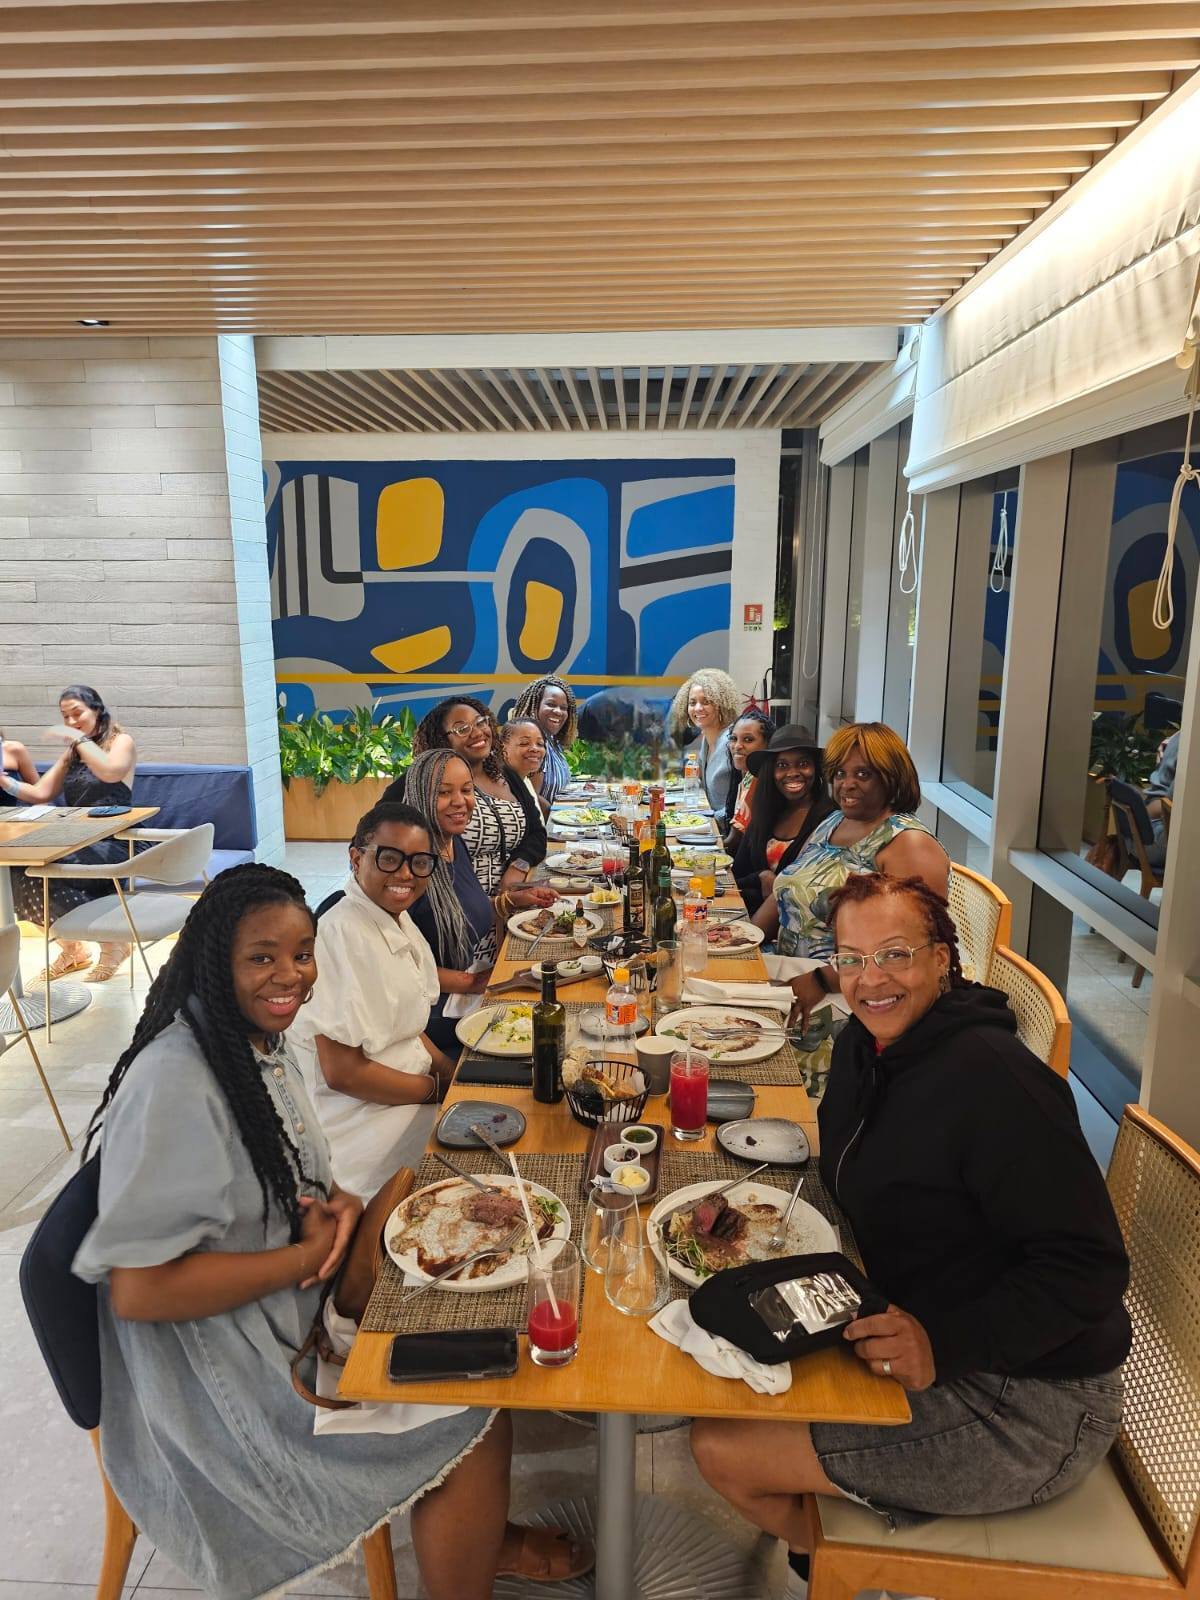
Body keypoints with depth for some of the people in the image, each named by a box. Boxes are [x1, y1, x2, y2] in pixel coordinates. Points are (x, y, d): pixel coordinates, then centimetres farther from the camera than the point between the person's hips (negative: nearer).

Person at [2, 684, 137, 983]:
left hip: (113, 845, -7)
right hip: (78, 844, 7)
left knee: (41, 874, -29)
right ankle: (70, 951, -2)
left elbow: (110, 772, -24)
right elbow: (40, 793, 14)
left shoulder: (122, 741, -1)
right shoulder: (71, 752, 20)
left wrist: (80, 738, -15)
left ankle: (113, 942, -11)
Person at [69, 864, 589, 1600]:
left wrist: (339, 1203, -7)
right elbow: (137, 1291, -28)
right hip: (218, 1373, -8)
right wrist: (308, 1255, -21)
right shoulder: (174, 1083, -28)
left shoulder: (261, 1041, 0)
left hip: (293, 1312, 8)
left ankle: (486, 1537, 29)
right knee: (476, 1425, -8)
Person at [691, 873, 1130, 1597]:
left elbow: (1090, 1266, -25)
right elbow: (854, 1186, 16)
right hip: (919, 1342, 8)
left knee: (721, 1448, -9)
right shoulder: (865, 1046, 0)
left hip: (1030, 1407, -8)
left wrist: (945, 1342, -32)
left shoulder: (995, 1080, -27)